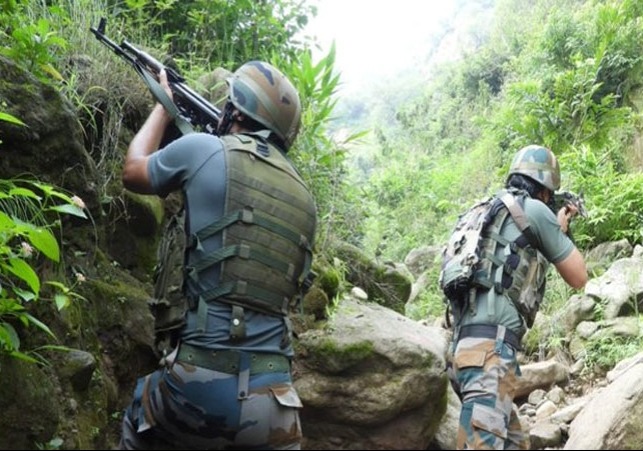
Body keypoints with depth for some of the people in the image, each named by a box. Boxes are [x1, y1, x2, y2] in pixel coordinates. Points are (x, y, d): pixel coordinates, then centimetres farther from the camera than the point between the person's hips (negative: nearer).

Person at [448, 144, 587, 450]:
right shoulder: (534, 210, 3)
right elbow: (578, 278, 11)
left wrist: (554, 229, 39)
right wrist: (562, 230, 26)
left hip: (467, 344, 9)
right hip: (490, 347, -9)